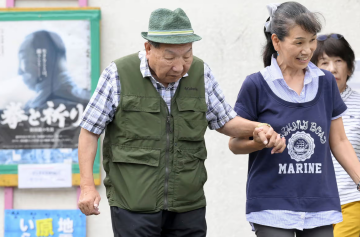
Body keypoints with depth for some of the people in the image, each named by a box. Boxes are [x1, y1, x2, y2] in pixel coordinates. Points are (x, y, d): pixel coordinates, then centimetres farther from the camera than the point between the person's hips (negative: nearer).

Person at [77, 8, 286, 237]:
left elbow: (225, 120, 15)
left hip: (188, 207, 3)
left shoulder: (200, 72, 4)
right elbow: (90, 130, -1)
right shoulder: (120, 74, -6)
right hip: (133, 207, -3)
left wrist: (256, 128, -6)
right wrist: (88, 186, -8)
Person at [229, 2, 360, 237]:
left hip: (320, 205, 3)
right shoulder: (256, 85, -3)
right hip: (273, 206, -3)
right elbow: (235, 143, 2)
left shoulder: (326, 83, 8)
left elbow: (339, 142, 14)